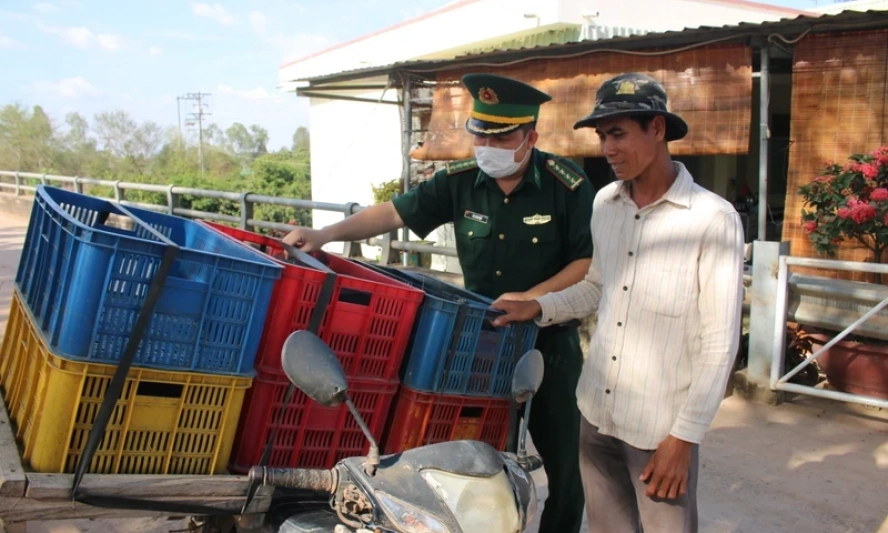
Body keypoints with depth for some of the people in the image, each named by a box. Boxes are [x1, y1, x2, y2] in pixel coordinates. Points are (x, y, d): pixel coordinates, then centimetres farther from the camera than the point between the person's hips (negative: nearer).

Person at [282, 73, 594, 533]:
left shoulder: (568, 185, -15)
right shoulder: (459, 181, -7)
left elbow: (590, 261, -12)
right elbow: (394, 212, -5)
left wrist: (532, 298, -22)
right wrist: (325, 235, -15)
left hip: (549, 340, -3)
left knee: (561, 458, 10)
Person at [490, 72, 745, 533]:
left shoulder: (713, 219, -15)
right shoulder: (604, 203, 4)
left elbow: (720, 342, -12)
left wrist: (685, 435, -13)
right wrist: (539, 307, 1)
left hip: (662, 427, -5)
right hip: (596, 413, 6)